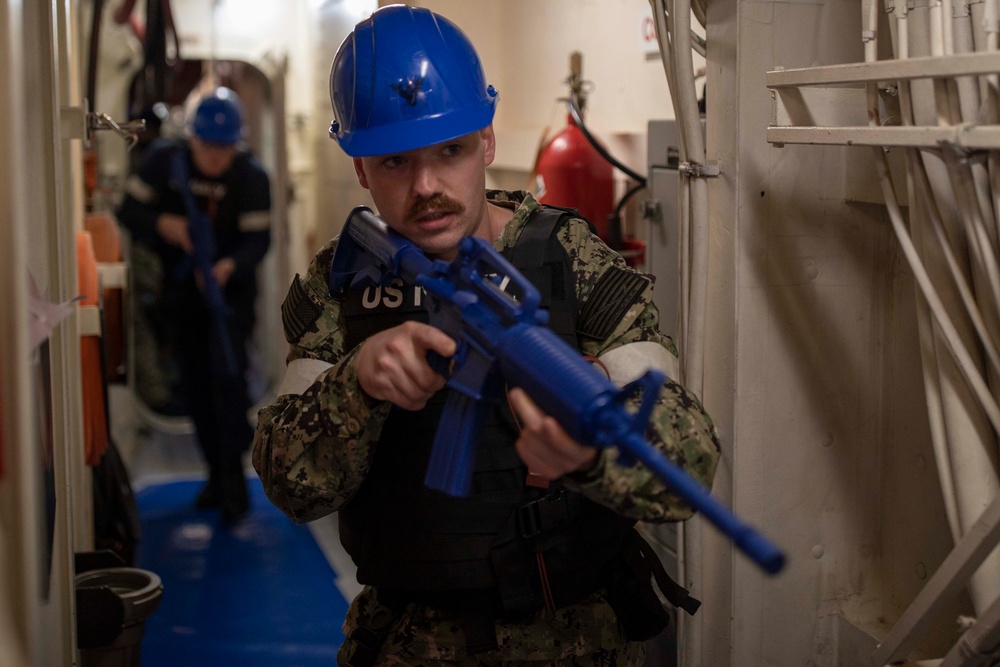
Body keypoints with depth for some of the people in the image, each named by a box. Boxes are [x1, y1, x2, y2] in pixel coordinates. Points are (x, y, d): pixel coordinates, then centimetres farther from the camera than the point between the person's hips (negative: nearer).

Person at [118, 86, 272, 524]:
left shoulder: (251, 176, -15)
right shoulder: (163, 159, -9)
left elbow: (258, 239, -16)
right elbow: (129, 210, -3)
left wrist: (230, 266, -36)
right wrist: (162, 224, -24)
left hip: (230, 288, -3)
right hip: (180, 289, 3)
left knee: (228, 375, -17)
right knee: (194, 385, 10)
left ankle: (233, 479, -8)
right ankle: (216, 473, 24)